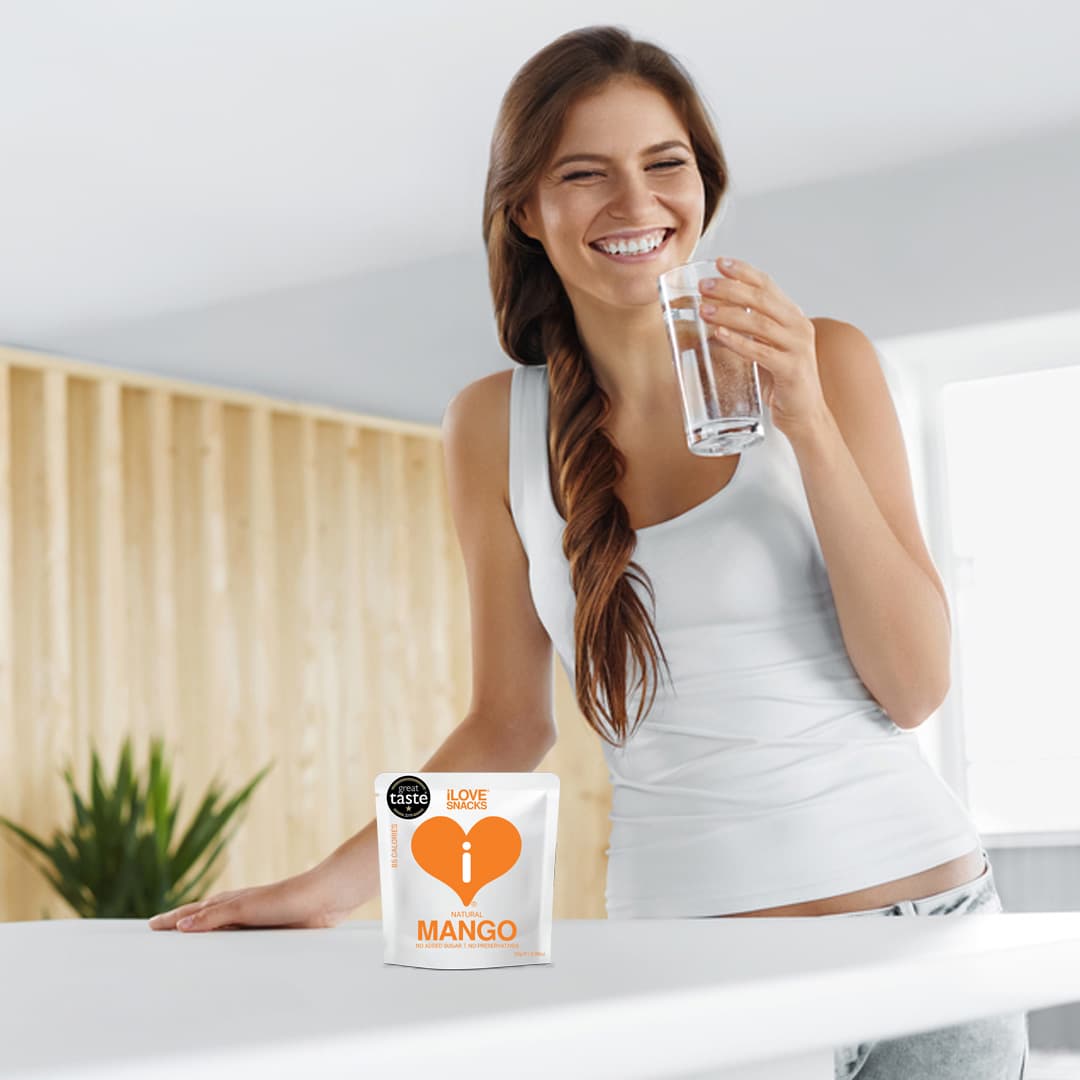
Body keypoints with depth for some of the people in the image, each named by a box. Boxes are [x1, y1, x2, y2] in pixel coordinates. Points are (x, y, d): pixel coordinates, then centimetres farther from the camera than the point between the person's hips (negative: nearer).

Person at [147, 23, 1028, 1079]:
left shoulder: (821, 359, -2)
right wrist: (337, 881, -6)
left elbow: (915, 684, -6)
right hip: (685, 963, 1)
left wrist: (808, 420, -15)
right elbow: (508, 724, 7)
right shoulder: (496, 425, 1)